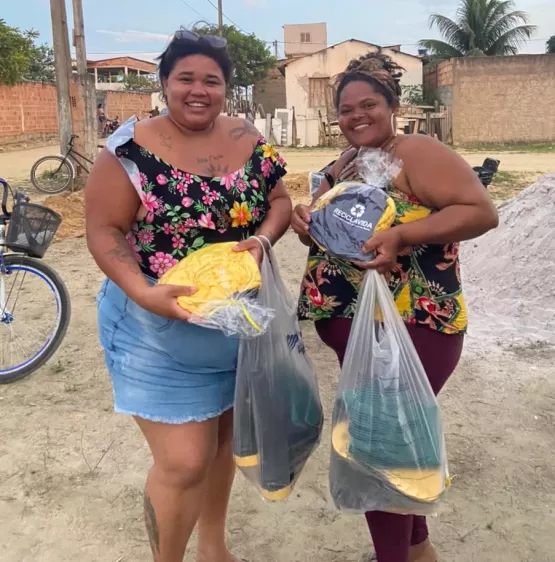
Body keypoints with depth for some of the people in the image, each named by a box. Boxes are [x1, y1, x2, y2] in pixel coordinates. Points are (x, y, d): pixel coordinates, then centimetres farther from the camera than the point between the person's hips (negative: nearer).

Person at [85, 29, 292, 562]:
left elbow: (280, 202, 6)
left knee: (223, 437, 20)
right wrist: (144, 293, -29)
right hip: (159, 328, -5)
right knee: (184, 462, -4)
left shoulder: (249, 141, 0)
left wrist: (262, 240, -16)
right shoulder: (132, 148, -13)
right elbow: (103, 230, -14)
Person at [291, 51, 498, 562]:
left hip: (412, 328, -8)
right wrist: (305, 223, -3)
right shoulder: (343, 165, 13)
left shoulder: (415, 152, -12)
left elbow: (482, 211, -19)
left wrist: (402, 235, -28)